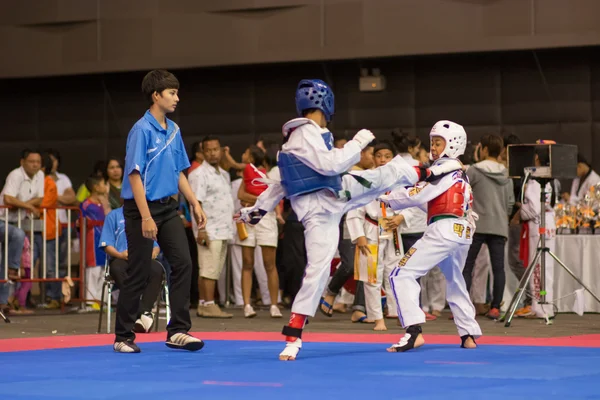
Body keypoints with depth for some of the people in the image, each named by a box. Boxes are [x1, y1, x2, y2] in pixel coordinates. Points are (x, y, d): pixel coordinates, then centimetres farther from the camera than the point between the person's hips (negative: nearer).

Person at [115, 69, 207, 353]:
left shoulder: (173, 130, 8)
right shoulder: (142, 130, -14)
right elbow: (134, 175, -16)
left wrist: (194, 204, 10)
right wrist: (146, 217, -20)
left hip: (168, 207, 7)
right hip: (143, 207, -7)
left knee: (183, 263, -2)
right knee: (138, 274, -1)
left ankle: (178, 331, 4)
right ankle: (123, 337, 11)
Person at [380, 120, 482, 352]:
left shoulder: (445, 168, -7)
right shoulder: (460, 174, 21)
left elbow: (419, 195, -13)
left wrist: (385, 197, -4)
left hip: (444, 230, -10)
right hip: (462, 232, 10)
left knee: (402, 275, -13)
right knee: (454, 282, 27)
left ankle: (414, 331, -25)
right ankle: (469, 335, 29)